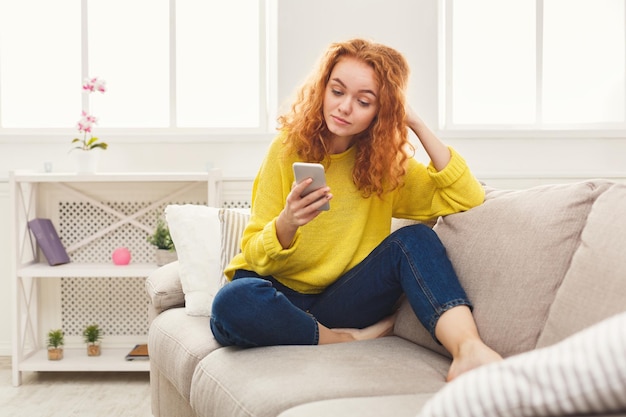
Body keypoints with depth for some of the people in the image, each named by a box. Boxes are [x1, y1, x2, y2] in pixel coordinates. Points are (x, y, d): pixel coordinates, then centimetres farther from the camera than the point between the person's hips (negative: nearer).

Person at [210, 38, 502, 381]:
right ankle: (354, 340, -16)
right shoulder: (289, 148, -7)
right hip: (279, 295, -2)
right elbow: (254, 256, -8)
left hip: (340, 300, 2)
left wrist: (417, 125, -12)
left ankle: (468, 348, -38)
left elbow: (469, 199, -10)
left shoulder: (387, 161, 2)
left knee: (415, 239, -20)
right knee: (233, 303, -36)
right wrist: (287, 224, -31)